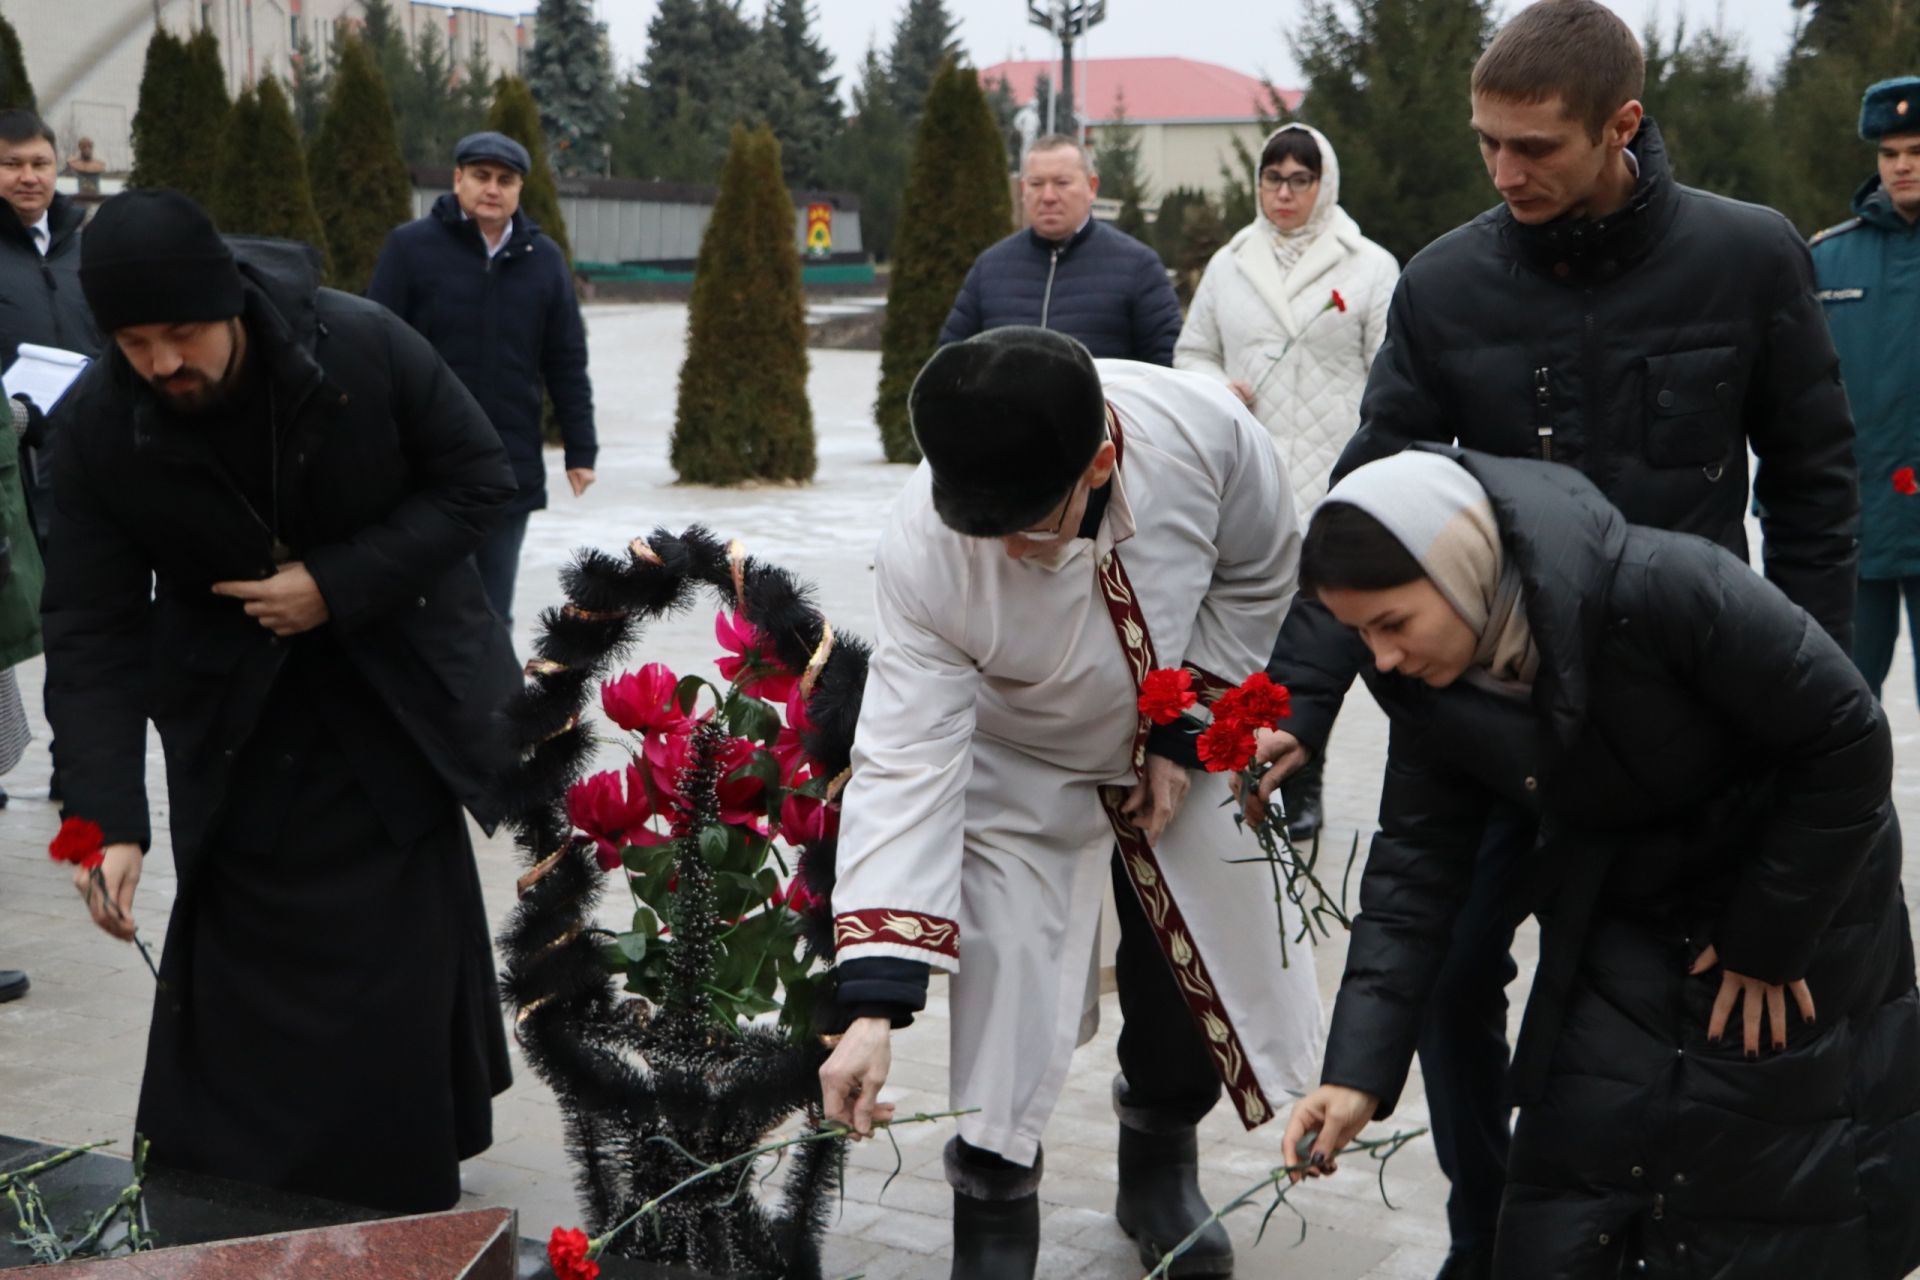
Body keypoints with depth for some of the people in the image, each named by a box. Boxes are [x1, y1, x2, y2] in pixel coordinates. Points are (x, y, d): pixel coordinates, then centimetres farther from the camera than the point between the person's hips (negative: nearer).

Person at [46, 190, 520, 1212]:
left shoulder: (363, 346, -22)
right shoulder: (96, 425, -18)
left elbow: (480, 478, -12)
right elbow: (92, 631, -17)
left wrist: (340, 585, -24)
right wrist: (109, 817, -27)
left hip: (396, 683, 0)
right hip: (234, 715, 1)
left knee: (407, 960, 4)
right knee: (234, 973, 0)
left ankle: (398, 1217, 19)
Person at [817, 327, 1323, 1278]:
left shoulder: (1206, 431, -35)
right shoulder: (923, 552, -37)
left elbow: (1258, 575, -13)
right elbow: (906, 765, -36)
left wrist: (1184, 731, -13)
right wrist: (874, 1006, -41)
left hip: (1183, 748, 3)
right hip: (1019, 772, -2)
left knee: (1216, 972, 13)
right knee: (1003, 1014, -11)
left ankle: (1161, 1173, 41)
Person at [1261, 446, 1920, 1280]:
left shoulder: (1660, 589, -32)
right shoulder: (1427, 685, -13)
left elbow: (1846, 741, -23)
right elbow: (1414, 866, -9)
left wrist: (1768, 938, -15)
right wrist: (1359, 1072, -18)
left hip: (1803, 898, -5)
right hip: (1622, 921, 5)